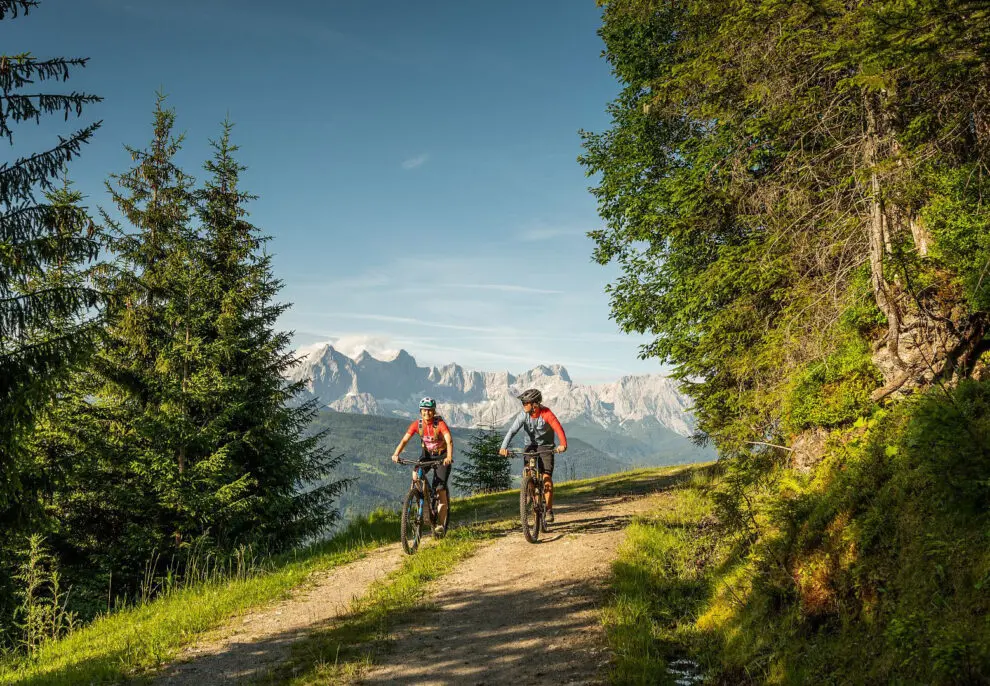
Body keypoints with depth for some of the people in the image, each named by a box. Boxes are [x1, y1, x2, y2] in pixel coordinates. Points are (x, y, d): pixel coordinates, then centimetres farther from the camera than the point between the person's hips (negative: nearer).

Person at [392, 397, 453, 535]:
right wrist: (396, 454, -39)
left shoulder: (440, 424, -25)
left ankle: (441, 524, -2)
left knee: (440, 488, -11)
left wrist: (449, 457, -55)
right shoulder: (417, 424, -14)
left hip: (442, 455, -4)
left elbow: (449, 441, -37)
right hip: (427, 453, 4)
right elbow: (405, 440, -21)